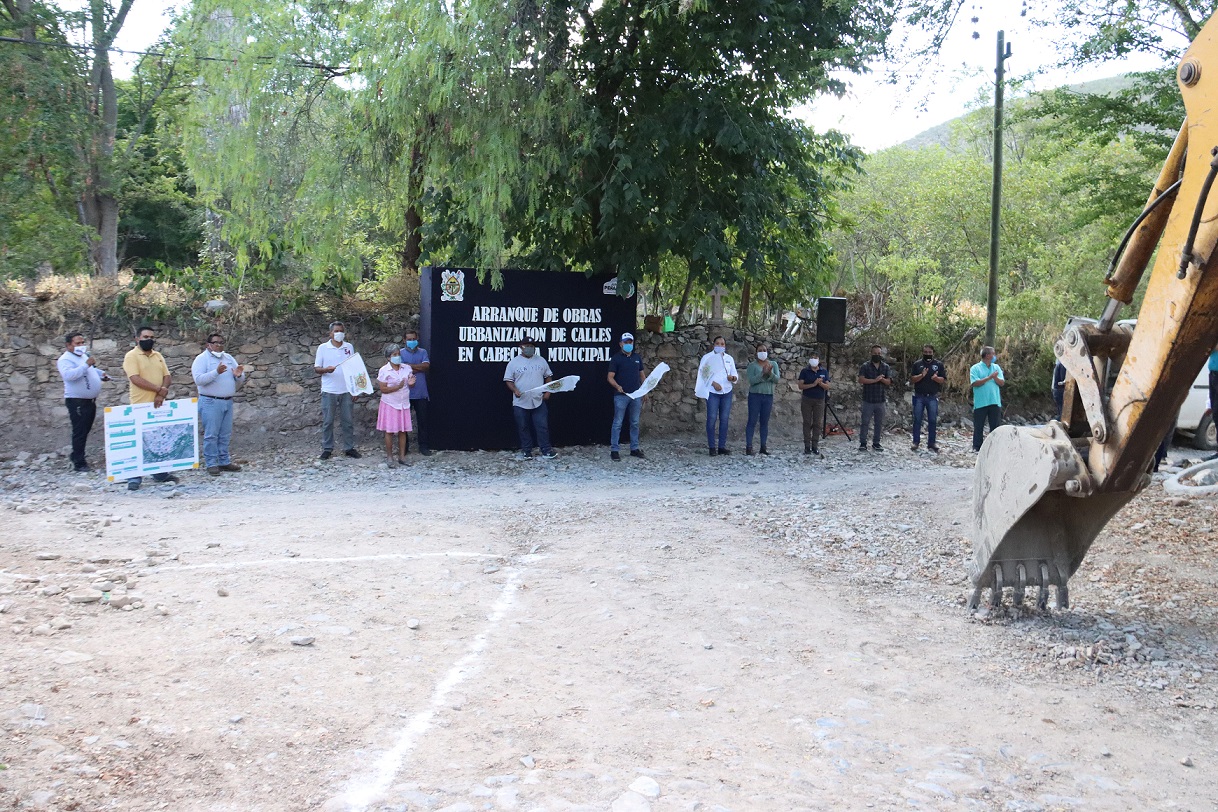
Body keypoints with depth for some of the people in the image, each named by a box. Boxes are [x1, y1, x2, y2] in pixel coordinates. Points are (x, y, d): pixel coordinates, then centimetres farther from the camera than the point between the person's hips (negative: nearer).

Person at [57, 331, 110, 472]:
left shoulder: (84, 356, 15)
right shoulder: (66, 359, -14)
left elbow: (91, 370, 32)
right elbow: (68, 375, -33)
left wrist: (101, 374, 13)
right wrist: (86, 365, -33)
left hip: (90, 400, 9)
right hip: (77, 401, -9)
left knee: (85, 431, 16)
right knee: (79, 433, -8)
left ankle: (77, 457, 28)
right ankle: (79, 463, -5)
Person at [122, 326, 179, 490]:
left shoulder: (158, 356, 14)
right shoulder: (131, 356, -6)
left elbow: (167, 377, 7)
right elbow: (136, 379, -17)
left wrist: (161, 394, -11)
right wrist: (160, 389, -18)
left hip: (159, 405, 6)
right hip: (140, 406, -6)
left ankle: (160, 473, 20)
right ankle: (135, 477, 0)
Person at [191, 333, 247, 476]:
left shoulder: (229, 358, 13)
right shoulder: (202, 358, -5)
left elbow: (241, 380, 14)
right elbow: (198, 379, -17)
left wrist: (239, 375, -10)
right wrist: (216, 372, -28)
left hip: (228, 401, 6)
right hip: (210, 402, -6)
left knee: (225, 435, 10)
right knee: (211, 434, -4)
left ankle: (224, 461, 17)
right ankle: (211, 463, 1)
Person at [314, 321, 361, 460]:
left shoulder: (349, 347, 7)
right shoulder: (323, 348, 1)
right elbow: (316, 368, 1)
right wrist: (326, 369, -21)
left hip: (346, 391, 2)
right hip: (329, 391, -2)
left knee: (348, 421, 5)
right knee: (327, 421, 3)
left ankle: (349, 448, 13)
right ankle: (327, 449, 11)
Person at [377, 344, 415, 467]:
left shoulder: (407, 368, 5)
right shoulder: (384, 371, -8)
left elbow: (411, 386, 12)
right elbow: (383, 389, -12)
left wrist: (411, 383, -12)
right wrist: (397, 387, -23)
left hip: (404, 404, 4)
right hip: (390, 404, -4)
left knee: (403, 431, 5)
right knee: (389, 431, -1)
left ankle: (402, 456, 13)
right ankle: (389, 457, 9)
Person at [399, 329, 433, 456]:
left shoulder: (423, 352, 9)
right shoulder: (401, 353, 5)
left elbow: (426, 366, -8)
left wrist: (410, 366, -9)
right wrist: (418, 368, -11)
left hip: (421, 393, 1)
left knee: (422, 420, 4)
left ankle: (424, 446, 13)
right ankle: (404, 447, 13)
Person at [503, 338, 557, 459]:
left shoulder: (541, 361, 7)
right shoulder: (514, 362, -1)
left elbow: (548, 376, 13)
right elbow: (508, 380, -1)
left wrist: (548, 391, 1)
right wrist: (515, 390, -18)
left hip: (539, 401, 1)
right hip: (521, 402, -1)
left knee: (542, 426, 1)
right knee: (524, 428, 6)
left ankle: (546, 450, 8)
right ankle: (526, 451, 17)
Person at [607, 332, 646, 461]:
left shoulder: (637, 357, 13)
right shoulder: (616, 358, -2)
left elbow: (642, 375, 18)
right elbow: (610, 377, -6)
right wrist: (617, 386, -25)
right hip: (621, 395, -5)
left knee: (635, 423, 10)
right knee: (617, 423, -3)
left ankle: (634, 448, 19)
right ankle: (614, 450, 1)